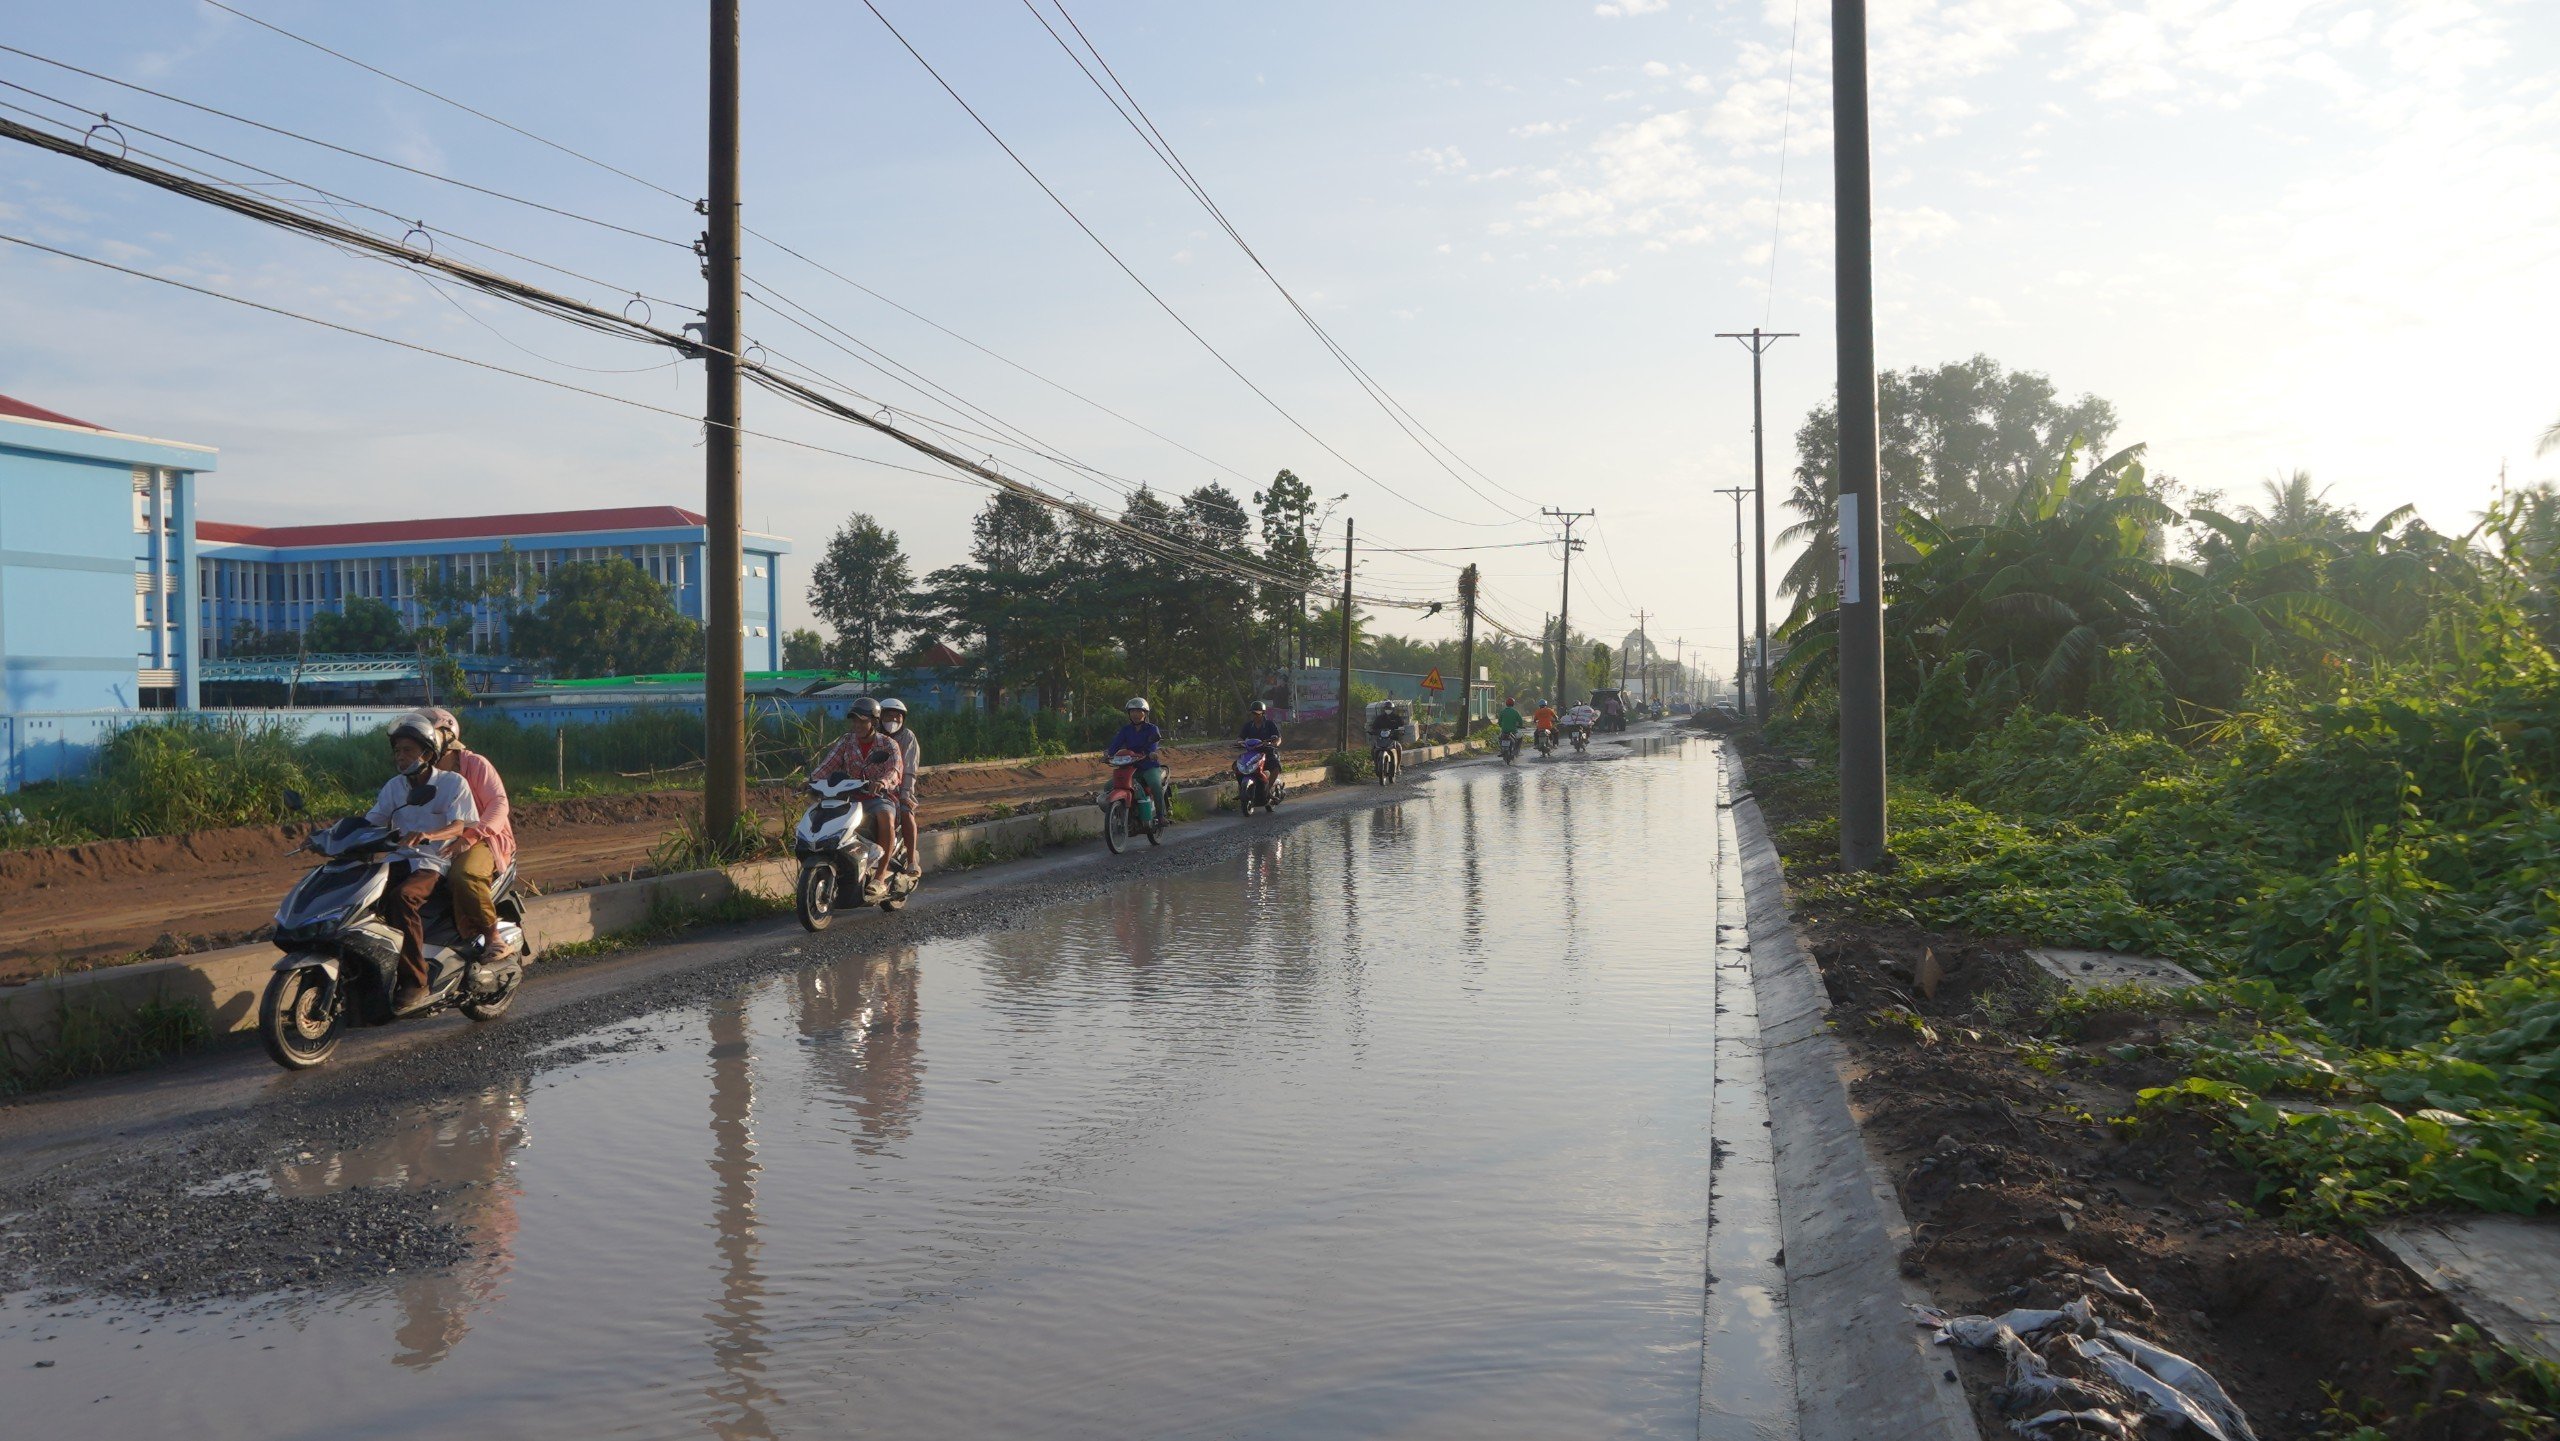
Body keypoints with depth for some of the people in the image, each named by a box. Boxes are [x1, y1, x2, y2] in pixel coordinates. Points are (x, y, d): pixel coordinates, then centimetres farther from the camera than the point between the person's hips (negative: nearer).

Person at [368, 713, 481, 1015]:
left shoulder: (453, 783, -2)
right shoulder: (394, 787, 15)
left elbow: (459, 825, -15)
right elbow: (370, 821, 8)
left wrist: (428, 835, -35)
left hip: (435, 862, -6)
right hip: (400, 858, 6)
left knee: (402, 897, -35)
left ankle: (416, 984, -33)